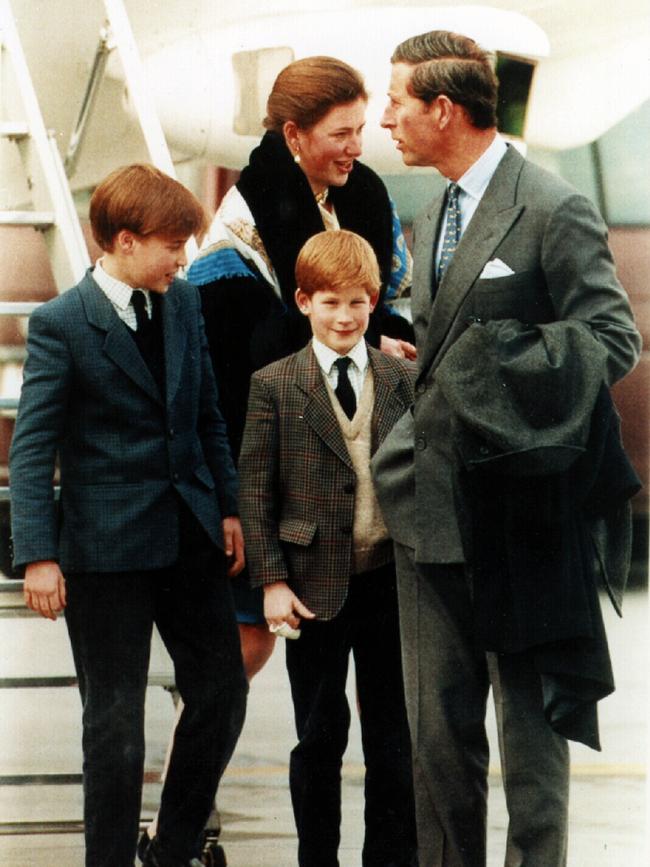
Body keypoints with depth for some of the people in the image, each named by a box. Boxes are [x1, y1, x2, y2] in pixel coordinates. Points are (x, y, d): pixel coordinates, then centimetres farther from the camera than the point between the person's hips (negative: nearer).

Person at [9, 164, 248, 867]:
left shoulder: (183, 303, 5)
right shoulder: (61, 323, -12)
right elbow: (32, 447, -13)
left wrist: (227, 506, 12)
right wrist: (37, 555, -19)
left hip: (190, 535, 6)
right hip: (107, 547, -6)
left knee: (223, 692, 12)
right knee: (116, 723, 2)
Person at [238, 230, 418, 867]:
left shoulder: (403, 379, 4)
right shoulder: (273, 385, -2)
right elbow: (254, 488, -3)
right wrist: (271, 580, -9)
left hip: (390, 581, 2)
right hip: (315, 585, -2)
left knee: (392, 735, 9)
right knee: (318, 737, 7)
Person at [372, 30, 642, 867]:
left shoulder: (554, 212, -12)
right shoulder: (432, 220, 15)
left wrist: (498, 359, -22)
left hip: (518, 513, -8)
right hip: (433, 511, 8)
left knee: (529, 724, 3)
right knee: (437, 732, 12)